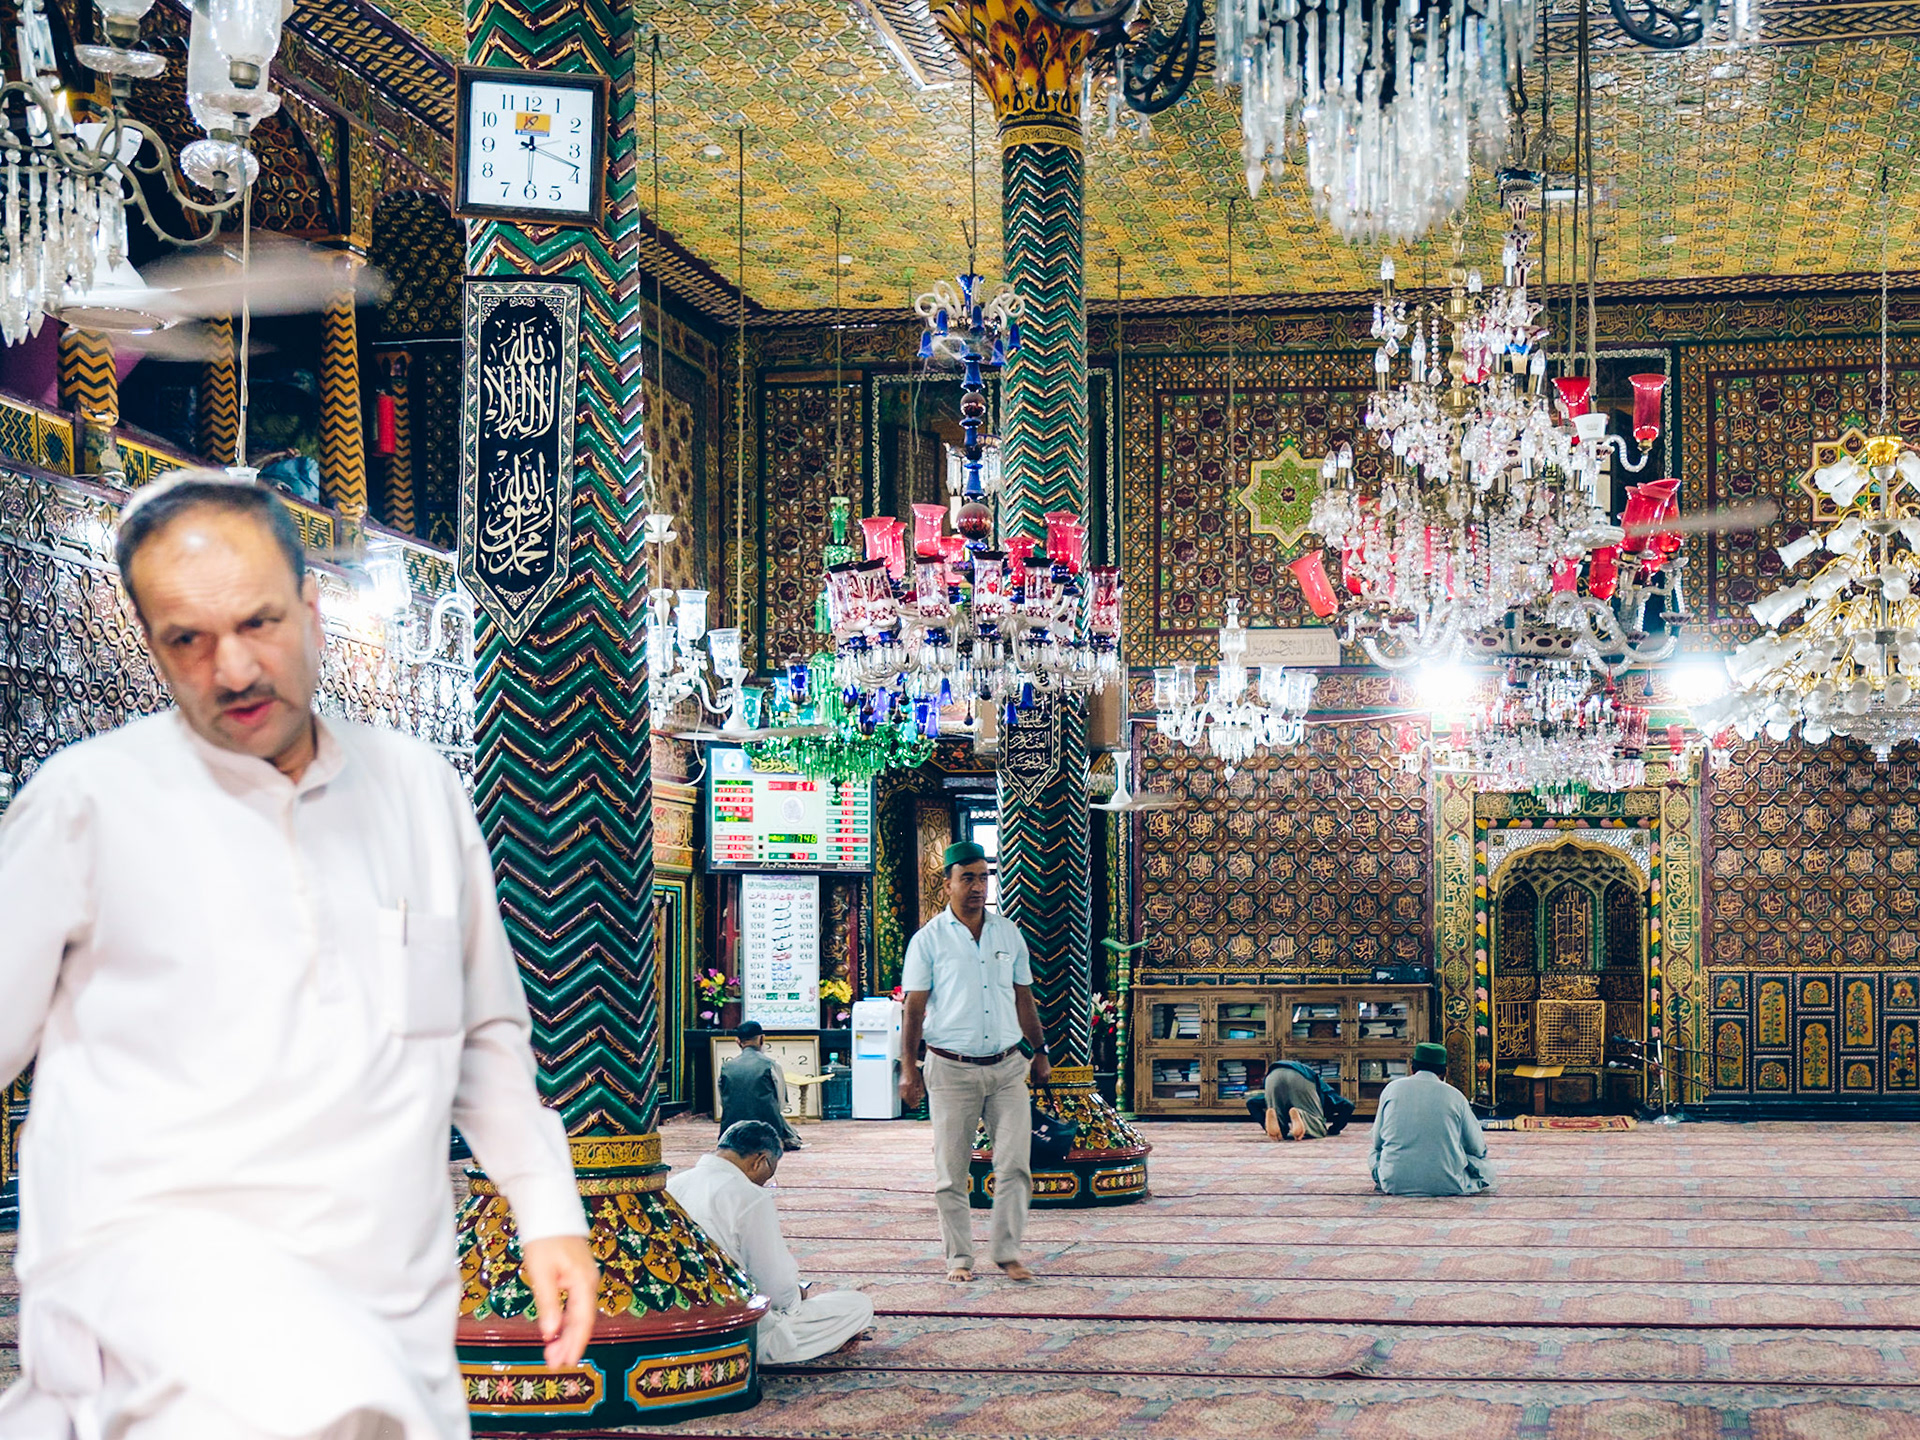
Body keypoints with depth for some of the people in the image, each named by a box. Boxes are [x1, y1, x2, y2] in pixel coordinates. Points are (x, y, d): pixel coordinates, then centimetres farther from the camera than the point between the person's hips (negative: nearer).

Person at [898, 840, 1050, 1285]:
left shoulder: (1009, 934, 10)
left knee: (1015, 1165, -3)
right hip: (951, 1069, -3)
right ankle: (959, 1257, 12)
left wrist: (1039, 1052, 19)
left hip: (1007, 1066, 3)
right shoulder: (928, 940, 0)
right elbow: (914, 1008, 0)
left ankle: (1008, 1252, 7)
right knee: (951, 1170, 2)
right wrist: (909, 1067, -4)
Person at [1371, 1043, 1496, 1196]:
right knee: (1486, 1168, 24)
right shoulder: (1455, 1096, 1)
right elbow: (1478, 1148, 9)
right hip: (1447, 1185, -2)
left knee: (1375, 1154, 34)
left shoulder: (1392, 1088, 5)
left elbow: (1377, 1142, 15)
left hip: (1395, 1183, 2)